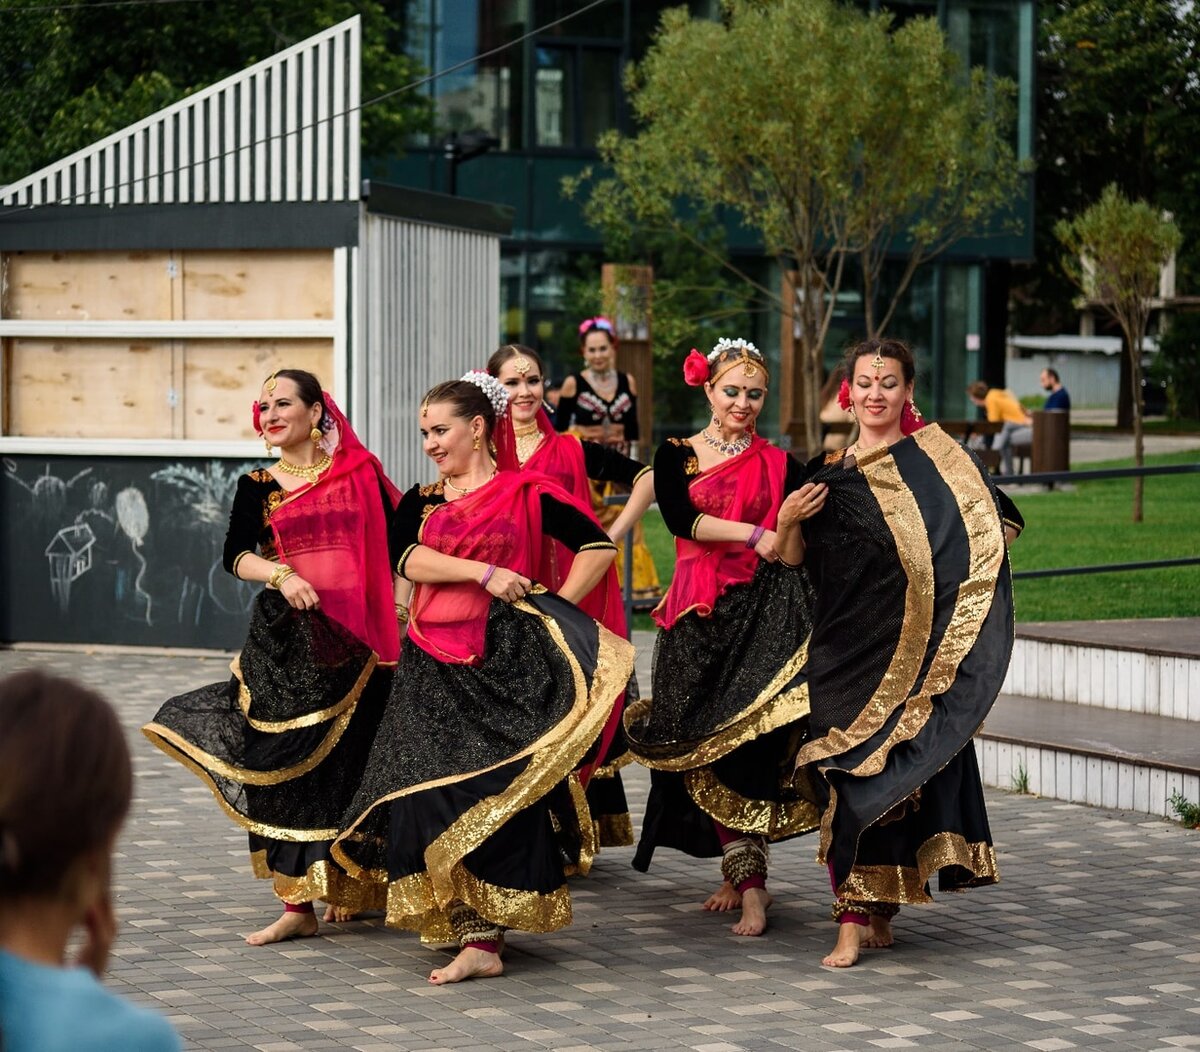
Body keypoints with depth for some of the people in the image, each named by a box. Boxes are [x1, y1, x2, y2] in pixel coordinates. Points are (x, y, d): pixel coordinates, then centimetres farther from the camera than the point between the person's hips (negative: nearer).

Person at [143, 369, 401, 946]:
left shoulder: (359, 472, 5)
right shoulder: (258, 486, 7)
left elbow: (395, 536, 6)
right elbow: (236, 554, -4)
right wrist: (280, 574, -23)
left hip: (353, 633, -1)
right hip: (285, 633, 1)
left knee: (350, 760, 2)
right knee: (286, 763, -1)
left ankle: (350, 888, 18)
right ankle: (298, 903, 2)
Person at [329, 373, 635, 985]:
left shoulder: (527, 493, 2)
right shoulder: (420, 502, 14)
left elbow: (597, 548, 3)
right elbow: (411, 560, -5)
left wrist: (554, 608, -4)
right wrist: (483, 572, -16)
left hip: (507, 662, -4)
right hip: (433, 670, 4)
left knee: (501, 791, -8)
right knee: (430, 792, -3)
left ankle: (483, 935, -5)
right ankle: (476, 937, 3)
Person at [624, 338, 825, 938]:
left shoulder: (779, 466, 8)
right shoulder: (676, 455, 8)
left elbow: (791, 560, 2)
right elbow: (679, 517, -10)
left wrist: (791, 522, -18)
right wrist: (756, 534, -14)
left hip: (761, 614, -1)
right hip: (697, 617, 1)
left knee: (745, 739, -11)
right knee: (708, 746, 1)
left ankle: (745, 877, -9)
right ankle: (743, 876, 9)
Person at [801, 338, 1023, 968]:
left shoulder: (938, 461, -1)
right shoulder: (828, 471, 12)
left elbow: (986, 536, -9)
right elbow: (801, 560, 16)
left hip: (910, 648, -3)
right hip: (843, 643, 3)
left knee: (899, 771, -1)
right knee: (848, 775, -2)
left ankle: (881, 912, 11)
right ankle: (854, 922, 0)